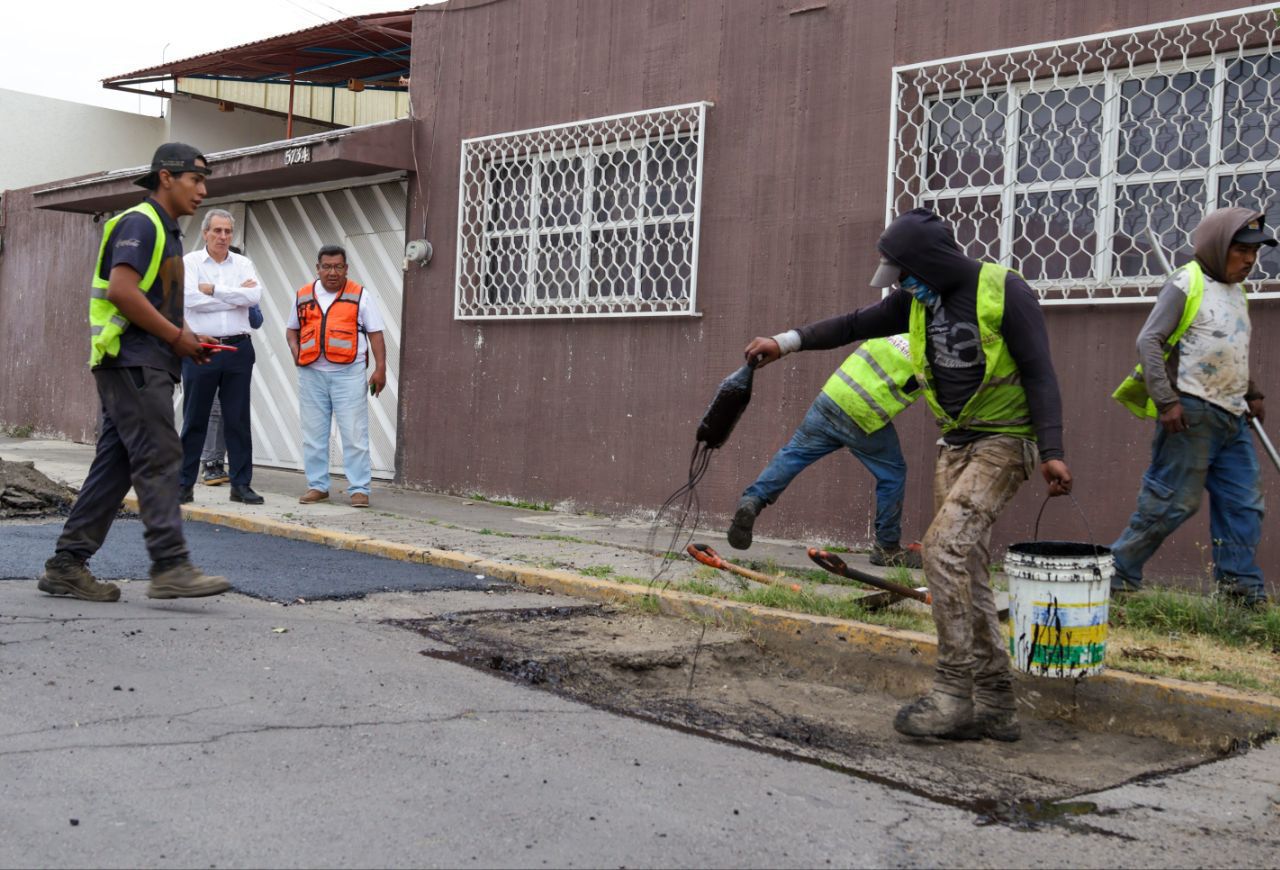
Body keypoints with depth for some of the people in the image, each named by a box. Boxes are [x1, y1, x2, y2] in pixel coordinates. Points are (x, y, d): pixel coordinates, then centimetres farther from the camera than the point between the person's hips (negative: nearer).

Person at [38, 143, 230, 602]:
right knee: (158, 458, -13)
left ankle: (67, 565, 11)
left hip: (144, 365, 10)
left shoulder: (165, 231, 23)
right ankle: (170, 567, -14)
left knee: (115, 465, 8)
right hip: (132, 361, -10)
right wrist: (177, 337, -15)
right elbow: (122, 290, -21)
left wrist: (185, 338, 10)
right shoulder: (140, 223, -8)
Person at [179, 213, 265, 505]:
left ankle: (241, 484, 9)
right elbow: (191, 299, -15)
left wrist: (214, 289, -11)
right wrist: (236, 294, -9)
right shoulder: (190, 262, 1)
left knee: (238, 420, 4)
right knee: (194, 420, 3)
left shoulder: (243, 264, 9)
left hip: (238, 349, 2)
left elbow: (254, 296, -9)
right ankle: (184, 484, 10)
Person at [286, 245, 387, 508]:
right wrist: (295, 350, 2)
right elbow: (292, 329, 22)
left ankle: (359, 489, -1)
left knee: (354, 434, -4)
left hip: (348, 373, -3)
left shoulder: (359, 295, 4)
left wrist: (380, 368, -7)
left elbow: (375, 334, 2)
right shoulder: (303, 296, 12)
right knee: (313, 434, 7)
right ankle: (317, 486, 16)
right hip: (311, 373, 3)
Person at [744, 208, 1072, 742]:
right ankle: (995, 706, 11)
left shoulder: (1003, 291, -13)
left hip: (1003, 442, -8)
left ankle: (952, 695, -15)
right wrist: (788, 342, 13)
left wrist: (1051, 452, -20)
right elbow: (857, 325, 16)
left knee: (944, 547, -21)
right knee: (965, 570, 4)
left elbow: (1039, 373, -14)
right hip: (955, 445, 8)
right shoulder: (918, 299, 6)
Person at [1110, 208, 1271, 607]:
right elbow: (1149, 341, -12)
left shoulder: (1236, 292, 18)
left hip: (1232, 417, 8)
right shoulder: (1186, 283, -6)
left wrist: (1252, 394, 21)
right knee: (1172, 501, -6)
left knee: (1244, 502, 5)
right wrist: (1165, 401, -19)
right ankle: (1118, 571, 4)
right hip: (1190, 412, -8)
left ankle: (1241, 583, 11)